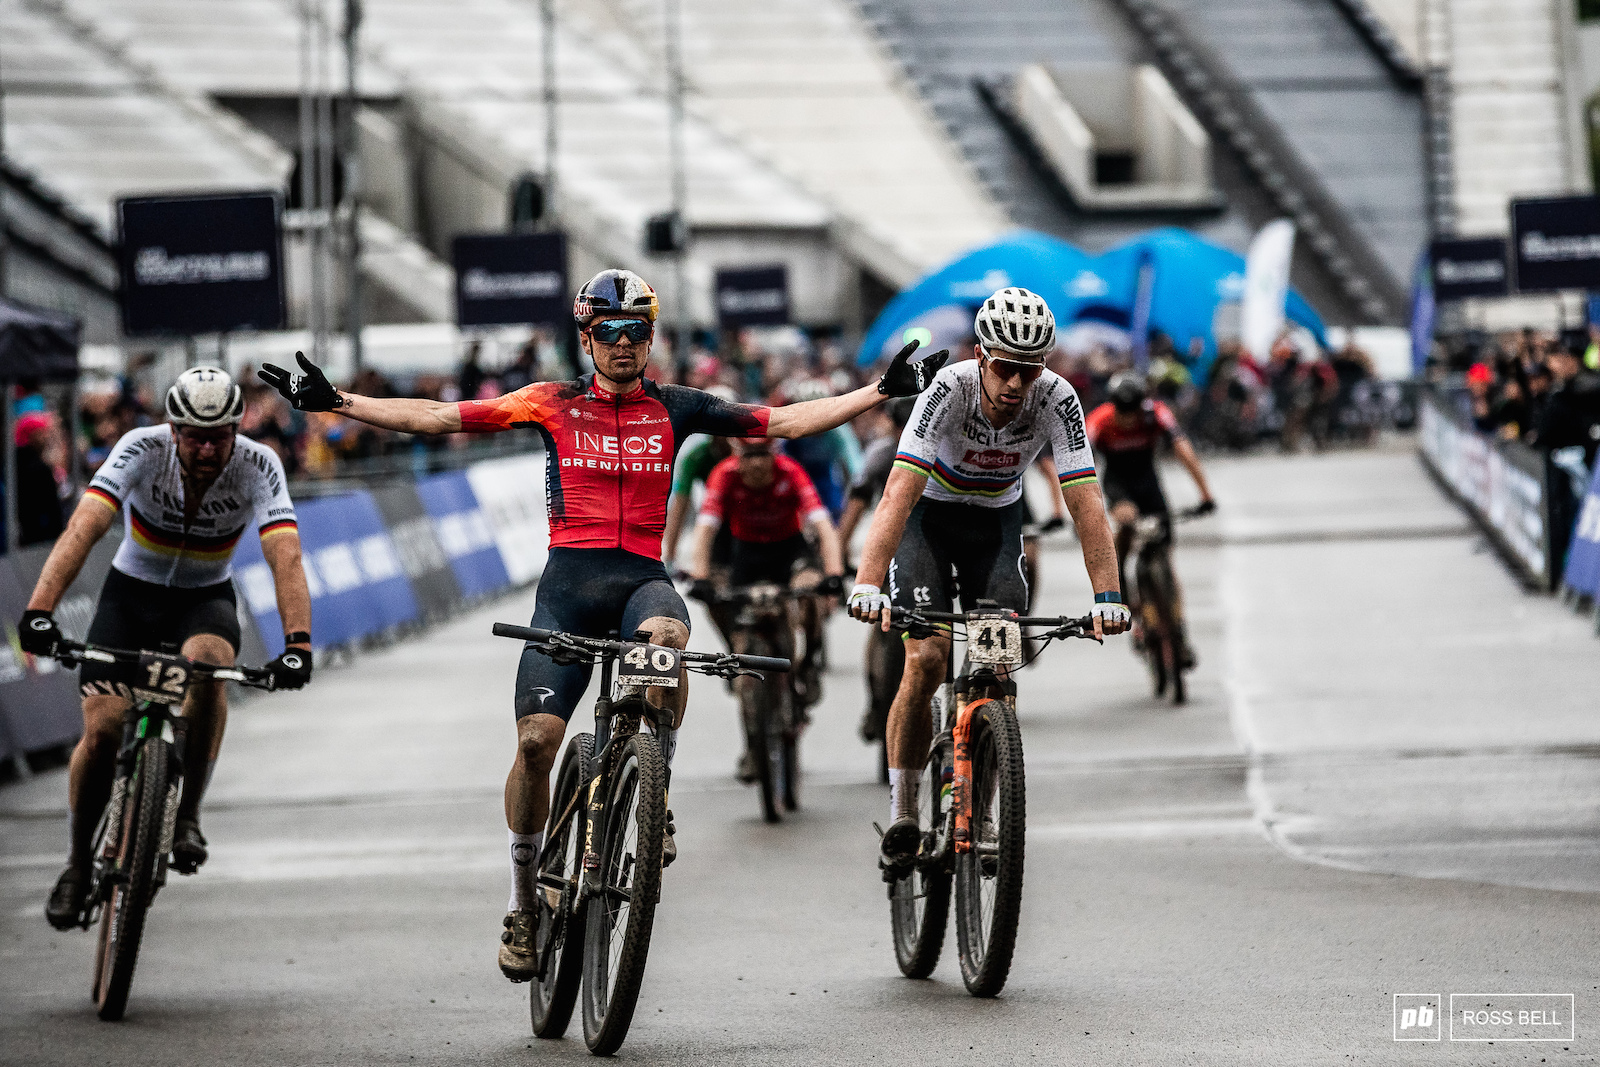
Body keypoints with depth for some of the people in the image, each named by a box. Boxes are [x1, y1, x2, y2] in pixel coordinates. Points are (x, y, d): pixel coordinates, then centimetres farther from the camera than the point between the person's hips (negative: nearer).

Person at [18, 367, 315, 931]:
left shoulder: (258, 467, -23)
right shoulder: (142, 449, -26)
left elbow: (285, 555, -34)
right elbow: (84, 527, -37)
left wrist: (298, 643, -50)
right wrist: (39, 610, -50)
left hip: (205, 598, 0)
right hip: (131, 593, 0)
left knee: (207, 662, -35)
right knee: (101, 730, -15)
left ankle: (188, 814, -18)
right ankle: (79, 862, 10)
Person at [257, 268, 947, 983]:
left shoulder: (674, 408, 10)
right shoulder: (551, 405, 8)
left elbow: (787, 421, 9)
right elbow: (439, 418, 6)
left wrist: (883, 390, 2)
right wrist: (333, 402, -1)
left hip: (642, 576, 0)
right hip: (569, 579, 0)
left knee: (666, 634, -37)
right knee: (537, 740, -12)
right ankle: (523, 897, 7)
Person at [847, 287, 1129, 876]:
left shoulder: (1057, 399, -27)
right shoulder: (949, 389, -33)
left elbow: (1085, 502, -29)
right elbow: (899, 493, -40)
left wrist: (1107, 595, -40)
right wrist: (867, 584, -52)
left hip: (996, 520, 2)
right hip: (929, 515, -2)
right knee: (926, 661, -16)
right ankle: (901, 817, -3)